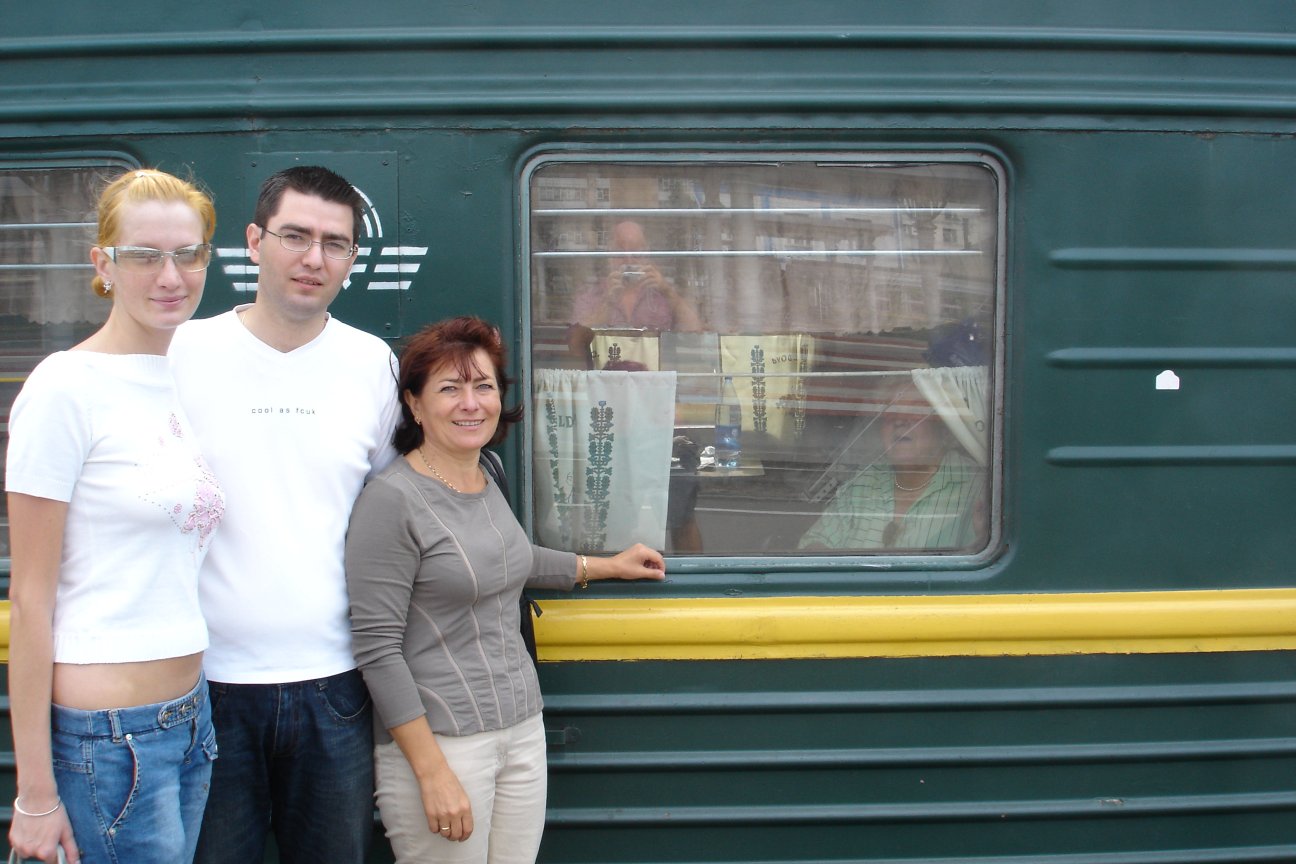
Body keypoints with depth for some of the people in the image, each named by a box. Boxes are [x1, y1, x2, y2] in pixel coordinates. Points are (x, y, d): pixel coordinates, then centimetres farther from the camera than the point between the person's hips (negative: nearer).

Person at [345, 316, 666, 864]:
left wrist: (605, 566, 31)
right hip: (438, 740, -7)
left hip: (523, 729, 7)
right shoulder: (391, 499, -14)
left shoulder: (487, 482, 8)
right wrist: (433, 772, -17)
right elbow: (377, 648, -16)